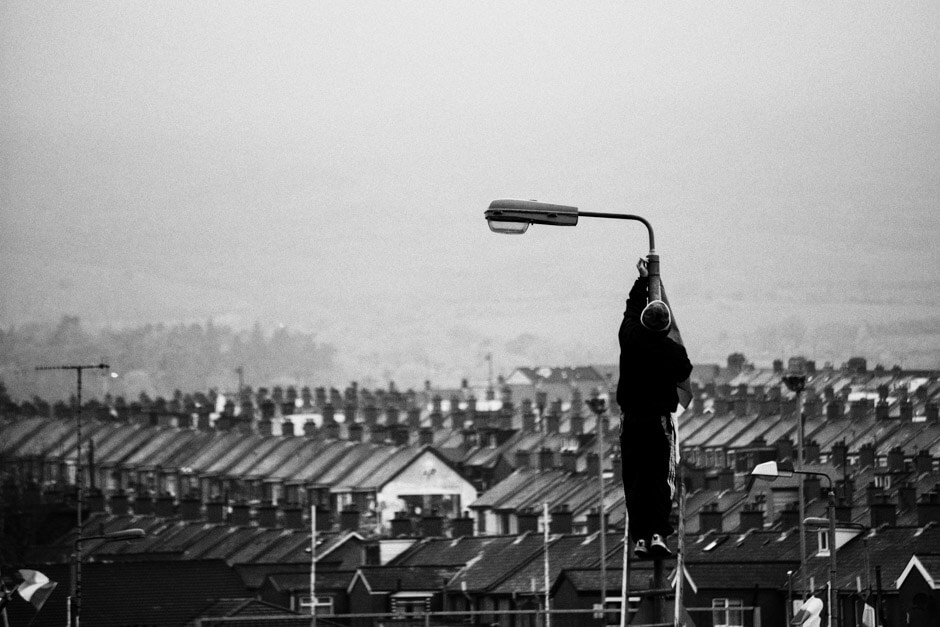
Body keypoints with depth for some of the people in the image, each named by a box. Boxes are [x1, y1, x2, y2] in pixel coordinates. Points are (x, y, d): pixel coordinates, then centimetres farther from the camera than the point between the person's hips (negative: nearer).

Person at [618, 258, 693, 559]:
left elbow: (632, 307, 12)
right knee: (660, 478, 2)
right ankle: (658, 534, -12)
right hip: (660, 419, -2)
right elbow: (684, 373, 7)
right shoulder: (674, 351, -12)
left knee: (634, 480, 5)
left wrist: (643, 280, 26)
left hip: (630, 418, 2)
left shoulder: (630, 338, -6)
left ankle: (639, 538, 0)